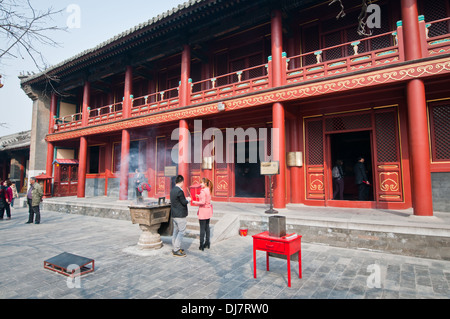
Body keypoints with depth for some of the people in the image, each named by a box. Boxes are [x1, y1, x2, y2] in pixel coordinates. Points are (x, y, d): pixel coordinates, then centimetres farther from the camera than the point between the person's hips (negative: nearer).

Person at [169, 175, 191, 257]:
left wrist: (185, 199, 15)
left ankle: (175, 248, 26)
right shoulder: (179, 191, -20)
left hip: (174, 214, 9)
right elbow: (184, 202, -18)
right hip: (180, 215, -9)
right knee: (181, 232, -1)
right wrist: (188, 199, 1)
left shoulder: (172, 190, 8)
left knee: (175, 231, 16)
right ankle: (176, 250, 2)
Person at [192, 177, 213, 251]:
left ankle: (202, 245, 6)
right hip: (208, 210, 9)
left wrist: (195, 202, -11)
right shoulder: (208, 190, 8)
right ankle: (207, 243, 24)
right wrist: (199, 196, 17)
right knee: (207, 227, 16)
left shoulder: (203, 191, -19)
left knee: (202, 228, -1)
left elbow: (203, 202, -23)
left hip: (203, 210, -9)